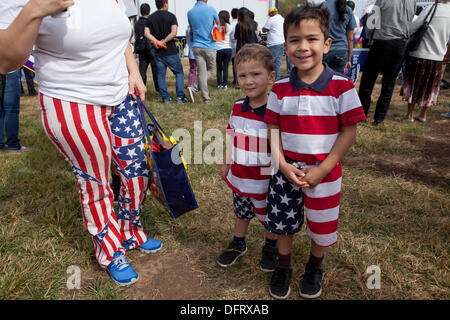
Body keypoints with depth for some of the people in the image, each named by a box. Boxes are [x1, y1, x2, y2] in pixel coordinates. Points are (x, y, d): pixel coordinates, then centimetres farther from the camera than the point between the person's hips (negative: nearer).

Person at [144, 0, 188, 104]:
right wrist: (164, 41, -11)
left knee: (161, 75, 10)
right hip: (170, 51, -4)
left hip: (158, 52, 4)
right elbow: (174, 32, -17)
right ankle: (180, 97, -1)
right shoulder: (171, 16, -5)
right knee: (179, 73, 6)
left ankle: (165, 98, 11)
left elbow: (146, 33, -2)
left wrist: (156, 41, -12)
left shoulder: (150, 18, 8)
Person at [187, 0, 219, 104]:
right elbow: (218, 24, 12)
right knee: (210, 70, 12)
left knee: (201, 72, 4)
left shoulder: (190, 12, 4)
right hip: (210, 46, -3)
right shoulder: (211, 9, -6)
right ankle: (194, 88, -5)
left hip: (197, 46, 3)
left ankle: (206, 98, 1)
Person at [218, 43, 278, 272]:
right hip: (239, 176, 5)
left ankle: (271, 247, 43)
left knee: (270, 217, 17)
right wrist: (226, 163, 15)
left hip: (265, 179, -4)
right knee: (241, 213, 23)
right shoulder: (238, 107, -3)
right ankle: (238, 244, 46)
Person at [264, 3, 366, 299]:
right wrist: (282, 164, -13)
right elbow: (274, 128, -1)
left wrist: (322, 169, -16)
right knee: (283, 222, 15)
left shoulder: (341, 86, -12)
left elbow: (349, 131, -10)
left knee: (321, 227, 15)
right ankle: (283, 267, 41)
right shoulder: (280, 89, -4)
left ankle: (315, 268, 44)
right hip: (287, 170, 2)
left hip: (324, 172, -2)